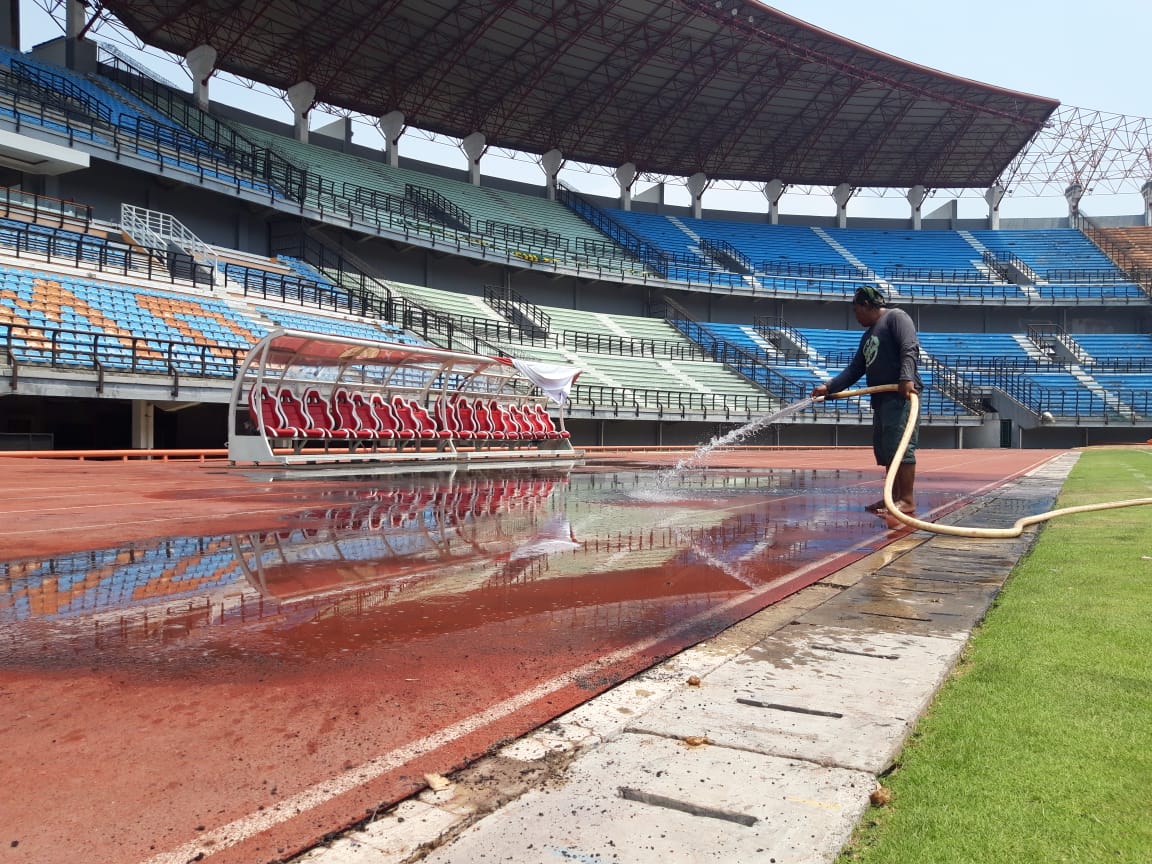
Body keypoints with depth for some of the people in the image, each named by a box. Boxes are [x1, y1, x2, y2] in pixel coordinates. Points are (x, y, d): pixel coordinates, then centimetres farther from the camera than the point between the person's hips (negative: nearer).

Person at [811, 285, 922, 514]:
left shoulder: (895, 317, 1)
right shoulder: (868, 336, 27)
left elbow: (910, 348, -14)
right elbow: (854, 370, 24)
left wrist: (907, 377, -28)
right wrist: (829, 387, 13)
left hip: (901, 394, -9)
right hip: (881, 398, 9)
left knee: (900, 446, -12)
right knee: (884, 450, 7)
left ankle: (907, 499, -11)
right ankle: (895, 496, 12)